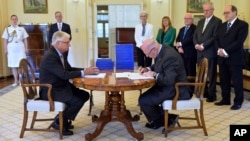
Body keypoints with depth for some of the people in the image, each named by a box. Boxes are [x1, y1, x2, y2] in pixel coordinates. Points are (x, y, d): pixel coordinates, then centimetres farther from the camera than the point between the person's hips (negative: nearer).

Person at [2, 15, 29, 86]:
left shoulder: (21, 29, 6)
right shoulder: (7, 29, 7)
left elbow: (25, 39, 6)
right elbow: (5, 40, 7)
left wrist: (26, 48, 1)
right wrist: (5, 49, 1)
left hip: (20, 49, -1)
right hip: (11, 49, 1)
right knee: (13, 65, 3)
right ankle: (16, 81, 10)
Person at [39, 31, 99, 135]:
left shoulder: (59, 53, 8)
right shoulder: (50, 57, -23)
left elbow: (69, 69, 12)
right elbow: (64, 75, -29)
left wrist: (86, 70, -3)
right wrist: (83, 72, -23)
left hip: (61, 87, 10)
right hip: (50, 91, -10)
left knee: (84, 95, 5)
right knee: (78, 101, -22)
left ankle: (64, 119, 14)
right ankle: (58, 121, -1)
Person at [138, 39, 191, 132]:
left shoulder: (169, 56, -28)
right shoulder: (161, 51, 2)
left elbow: (169, 80, -33)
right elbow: (157, 66, 21)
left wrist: (154, 74, -20)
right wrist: (147, 69, 2)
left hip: (175, 90, -10)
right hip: (167, 86, 10)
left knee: (143, 100, -15)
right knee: (145, 96, 11)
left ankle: (160, 121, 11)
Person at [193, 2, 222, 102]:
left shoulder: (217, 21, -4)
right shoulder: (200, 22, 18)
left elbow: (215, 37, -13)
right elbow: (195, 35, 14)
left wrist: (203, 46, -16)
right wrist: (196, 45, -5)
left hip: (210, 52, -6)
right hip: (200, 52, 7)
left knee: (211, 75, 1)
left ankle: (212, 95, 8)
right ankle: (204, 92, 22)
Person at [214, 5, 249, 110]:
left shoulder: (243, 25, -5)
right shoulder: (222, 25, 17)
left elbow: (239, 41, -15)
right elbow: (217, 39, 13)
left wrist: (226, 51, -18)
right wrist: (219, 50, -7)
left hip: (235, 58, -6)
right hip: (222, 58, 6)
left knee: (237, 81, 1)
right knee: (223, 81, 11)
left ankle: (238, 102, 11)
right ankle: (225, 99, 23)